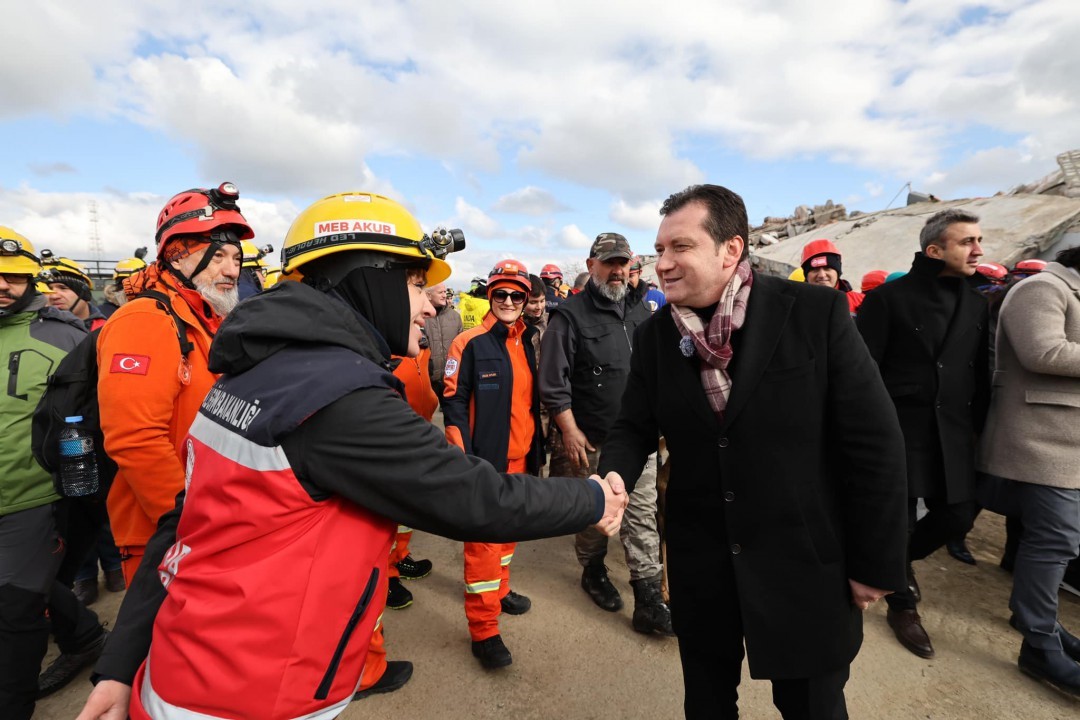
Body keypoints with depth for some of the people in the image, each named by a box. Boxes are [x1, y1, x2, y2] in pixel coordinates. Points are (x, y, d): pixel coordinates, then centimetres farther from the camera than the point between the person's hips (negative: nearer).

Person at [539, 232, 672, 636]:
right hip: (590, 439, -4)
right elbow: (553, 381, -12)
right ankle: (593, 570, 39)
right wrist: (569, 431, -13)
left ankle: (649, 602, 16)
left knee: (643, 515, 6)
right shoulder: (570, 315, -9)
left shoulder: (641, 310, 9)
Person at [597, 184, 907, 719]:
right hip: (700, 564, 3)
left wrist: (875, 564, -6)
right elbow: (634, 428, 2)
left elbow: (873, 441, -11)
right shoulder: (653, 335, -3)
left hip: (805, 562, -2)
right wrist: (613, 477, -20)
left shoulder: (817, 312, -14)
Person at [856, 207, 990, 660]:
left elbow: (980, 372, 15)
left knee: (958, 517, 9)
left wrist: (976, 426, 12)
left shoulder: (976, 304, 11)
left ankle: (902, 558, 40)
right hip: (897, 430, -6)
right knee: (898, 520, 4)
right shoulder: (889, 297, -9)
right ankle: (902, 606, 26)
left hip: (953, 433, 6)